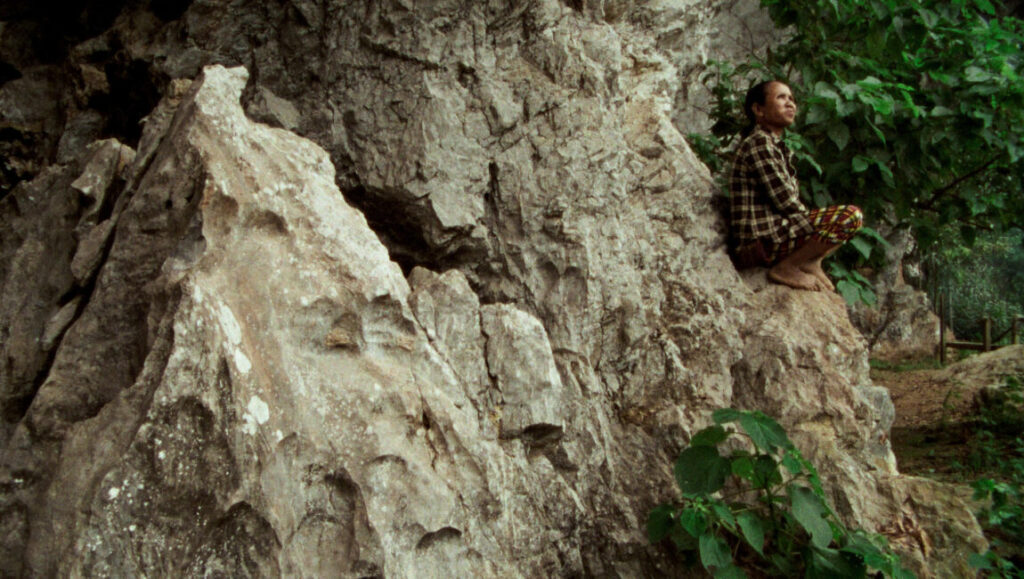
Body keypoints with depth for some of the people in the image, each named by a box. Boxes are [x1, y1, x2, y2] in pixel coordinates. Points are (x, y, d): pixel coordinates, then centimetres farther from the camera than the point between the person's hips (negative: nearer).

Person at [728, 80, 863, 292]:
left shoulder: (776, 146, 20)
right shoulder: (758, 143, -11)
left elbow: (789, 200, 15)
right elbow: (786, 202, -15)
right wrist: (819, 227, -2)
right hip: (761, 241, -10)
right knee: (851, 216, -20)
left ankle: (809, 263, 7)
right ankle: (785, 268, -11)